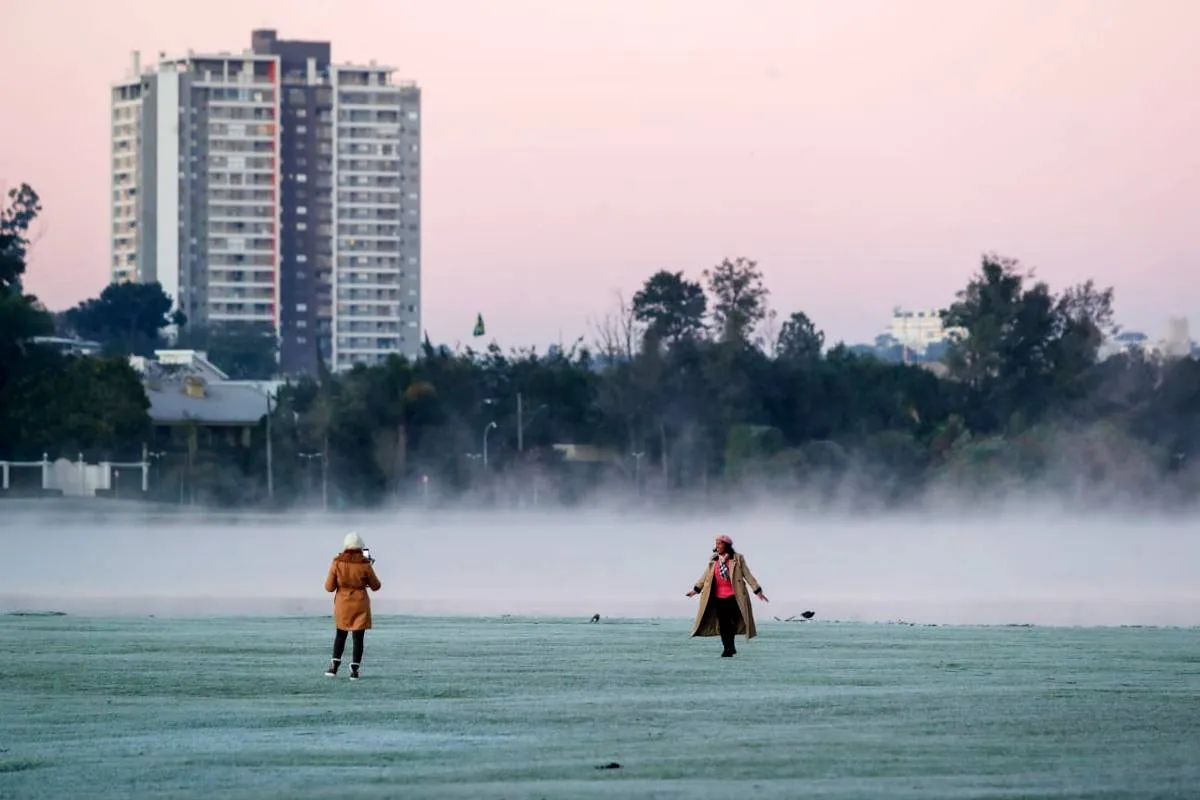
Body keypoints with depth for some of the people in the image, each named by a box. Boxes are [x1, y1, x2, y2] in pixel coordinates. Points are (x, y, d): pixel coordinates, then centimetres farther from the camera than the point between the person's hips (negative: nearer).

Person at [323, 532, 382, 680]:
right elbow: (375, 586, 0)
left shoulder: (337, 563, -10)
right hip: (360, 604, -1)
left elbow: (329, 587, -6)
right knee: (358, 637, 4)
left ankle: (334, 666, 12)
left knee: (340, 635, 19)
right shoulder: (365, 565, -12)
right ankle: (354, 670, -2)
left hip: (342, 603, 1)